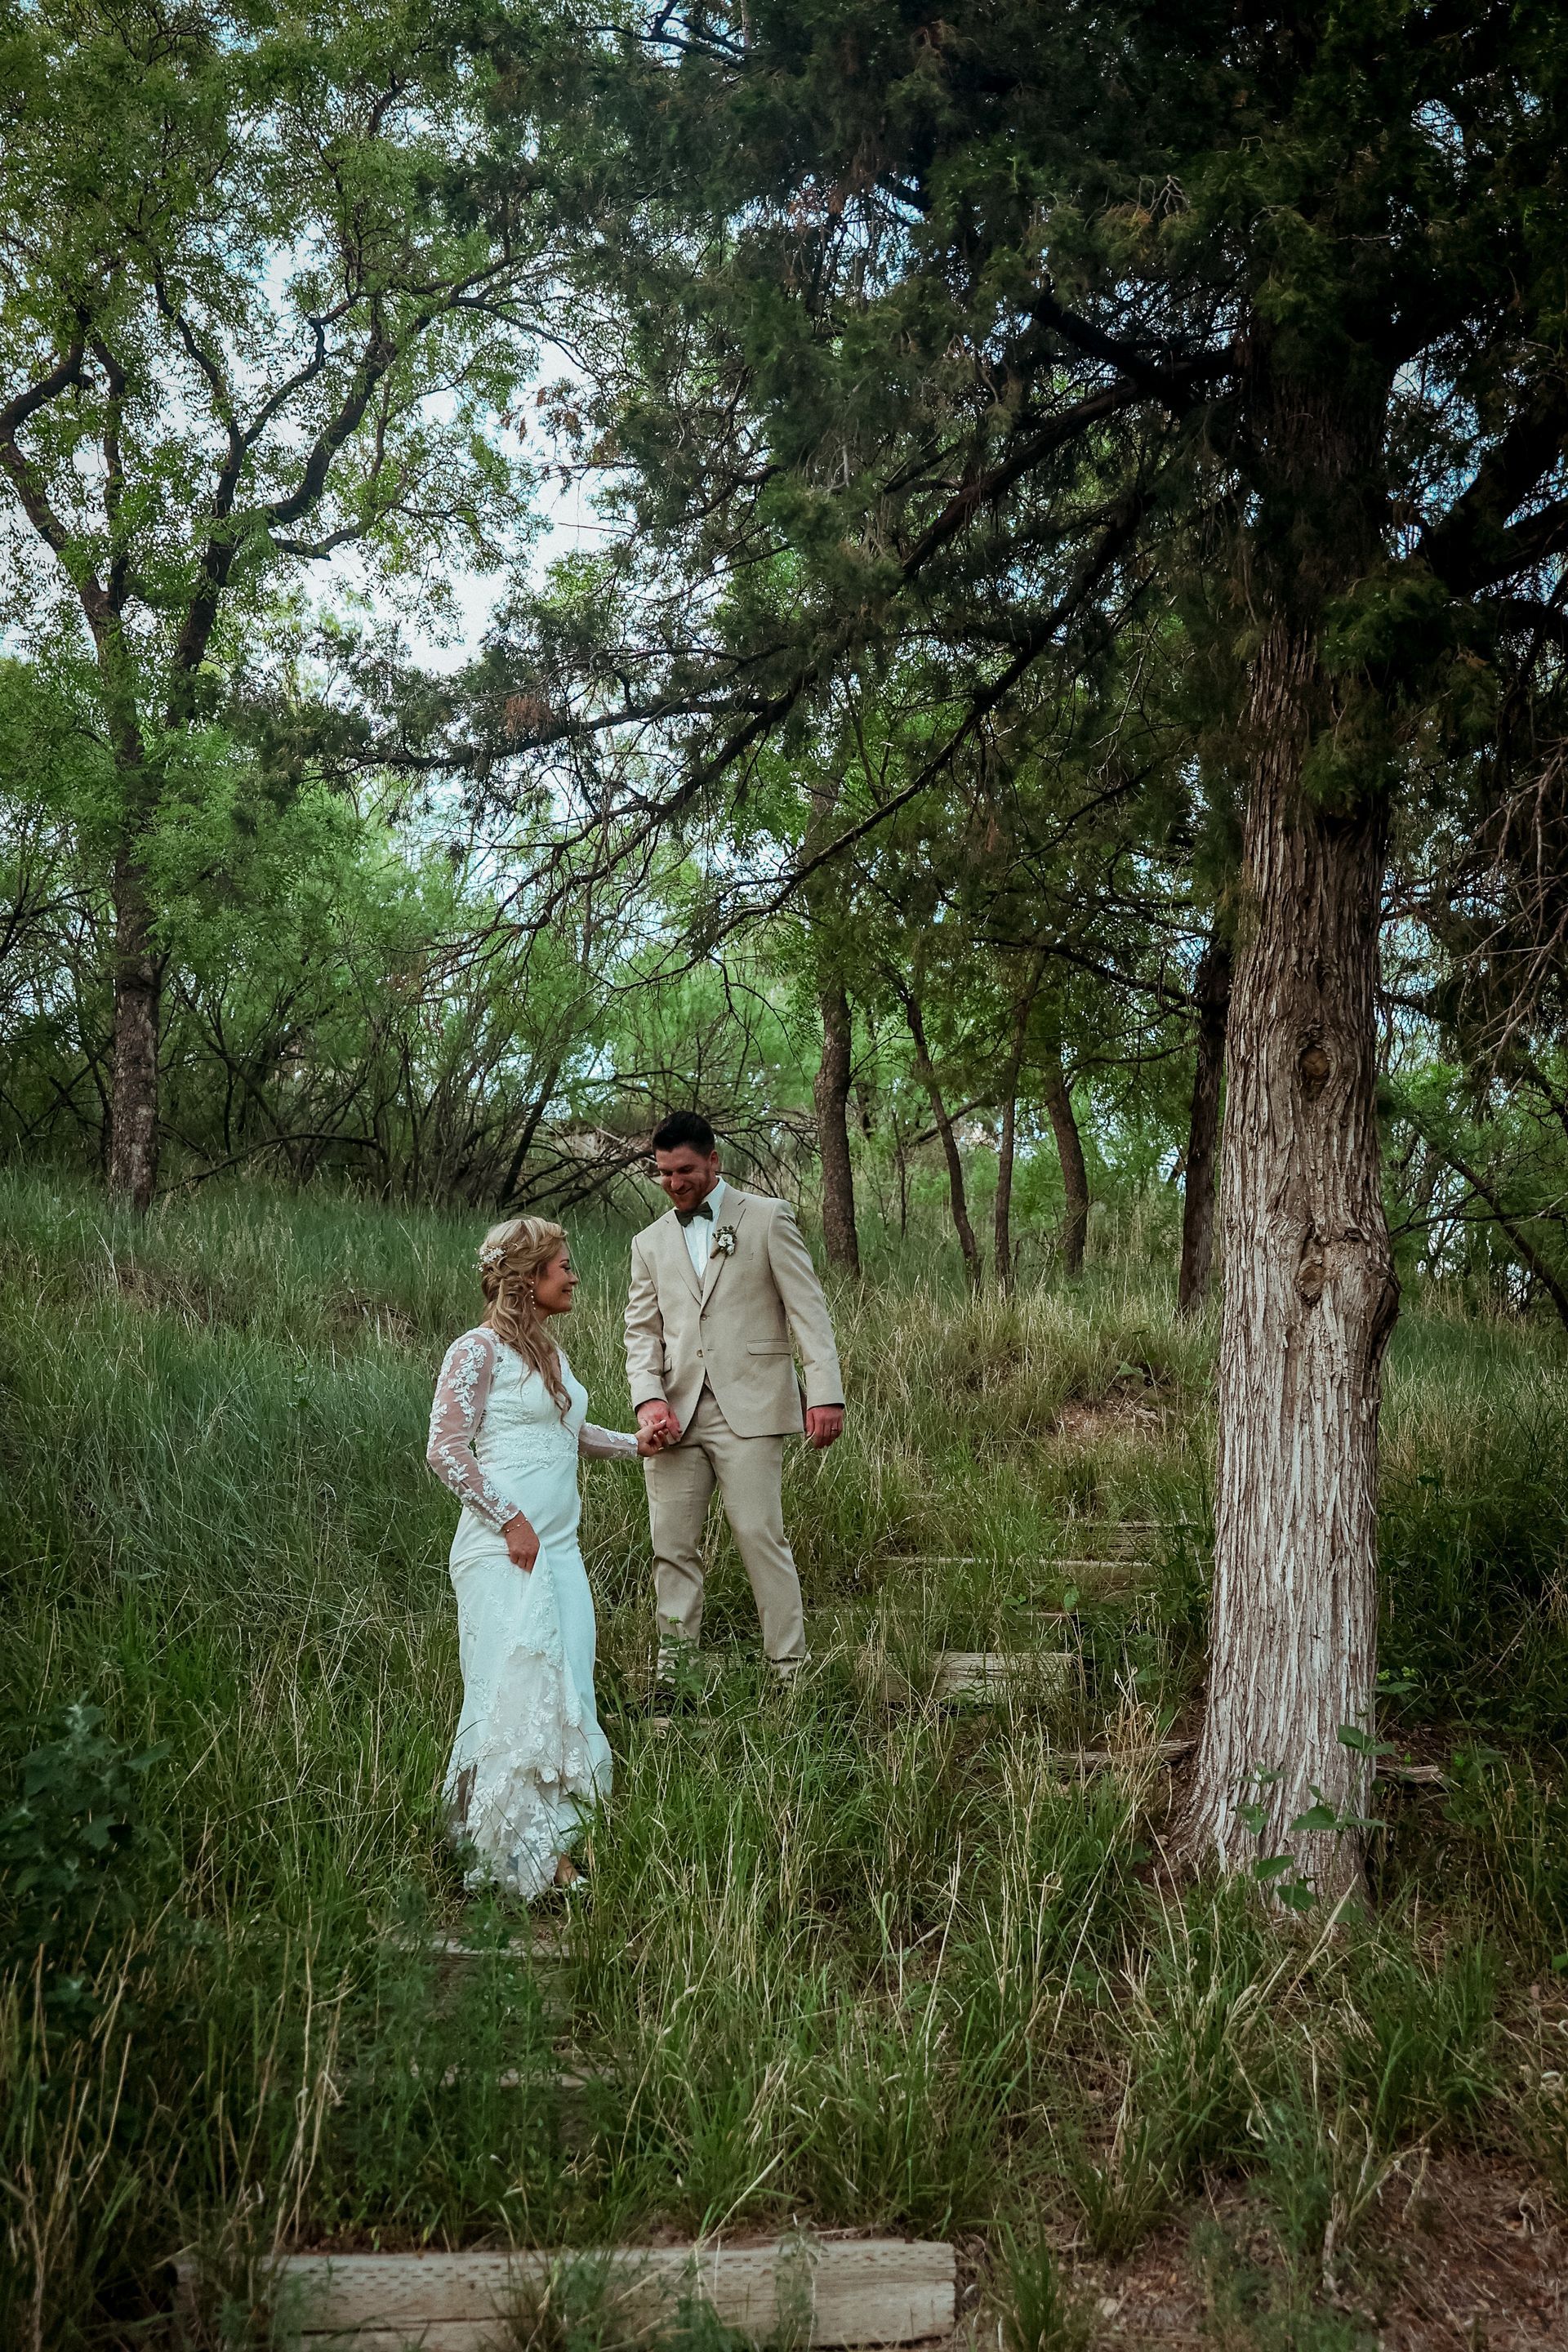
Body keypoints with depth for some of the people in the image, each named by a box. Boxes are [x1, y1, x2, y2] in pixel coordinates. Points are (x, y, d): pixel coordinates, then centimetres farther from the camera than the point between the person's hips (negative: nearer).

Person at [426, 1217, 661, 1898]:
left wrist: (632, 1445, 20)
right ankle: (517, 1852, 4)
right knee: (515, 1692, -6)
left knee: (566, 1691, 6)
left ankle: (551, 1841, 14)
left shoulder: (548, 1350, 17)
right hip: (506, 1550, -8)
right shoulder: (479, 1350, -8)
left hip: (560, 1547, 8)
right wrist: (510, 1520, -15)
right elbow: (446, 1451, -13)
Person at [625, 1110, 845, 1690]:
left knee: (761, 1535, -7)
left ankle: (789, 1669, 0)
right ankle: (673, 1672, 13)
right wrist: (648, 1397, -5)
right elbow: (641, 1331, 13)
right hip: (675, 1413, 4)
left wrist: (825, 1392, -11)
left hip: (748, 1408, -4)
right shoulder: (649, 1242, 17)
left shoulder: (767, 1218, 5)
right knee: (672, 1546, 4)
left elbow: (808, 1309, 0)